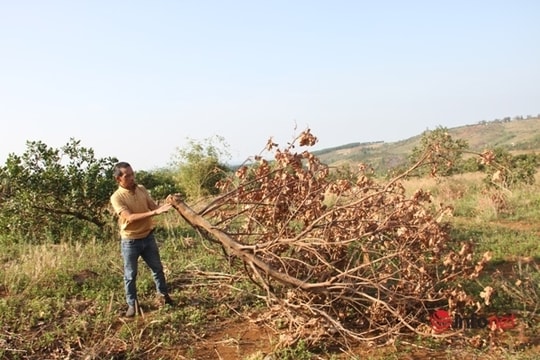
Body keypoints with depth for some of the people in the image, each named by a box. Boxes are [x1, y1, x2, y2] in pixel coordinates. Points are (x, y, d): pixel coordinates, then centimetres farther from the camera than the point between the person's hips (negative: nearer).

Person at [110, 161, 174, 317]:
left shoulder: (141, 189, 1)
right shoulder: (117, 197, -17)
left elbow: (154, 207, 4)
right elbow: (130, 217, -28)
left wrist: (165, 206, -18)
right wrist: (154, 212, -36)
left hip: (148, 237, 5)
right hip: (130, 241, -5)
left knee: (157, 268, 16)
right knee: (130, 275, 8)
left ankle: (164, 295, 35)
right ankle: (132, 304, 24)